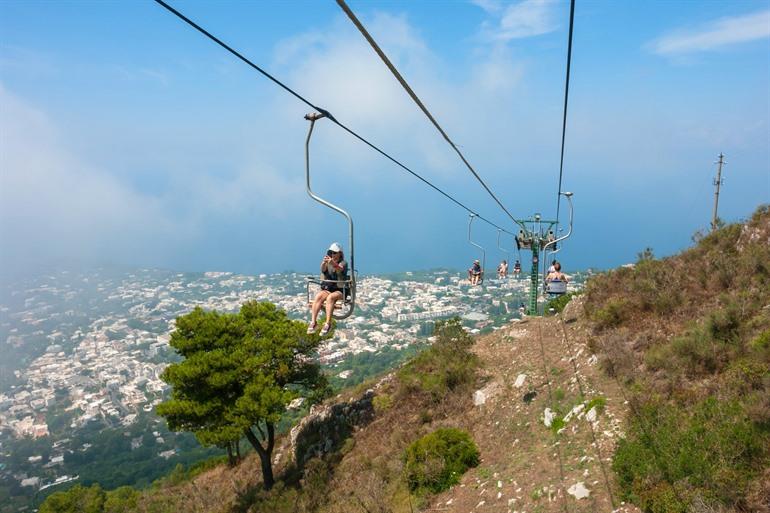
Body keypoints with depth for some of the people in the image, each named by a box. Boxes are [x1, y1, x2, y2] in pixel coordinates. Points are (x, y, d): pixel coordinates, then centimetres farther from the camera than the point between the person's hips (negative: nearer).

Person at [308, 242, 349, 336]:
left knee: (330, 297, -35)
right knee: (318, 296, -30)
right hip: (326, 289, 3)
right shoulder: (327, 263, 13)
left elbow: (340, 269, -23)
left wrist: (333, 264, -45)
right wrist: (324, 263, -37)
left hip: (339, 290, -3)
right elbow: (323, 269, -13)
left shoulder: (343, 263, 3)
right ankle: (313, 322, -35)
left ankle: (328, 324, -40)